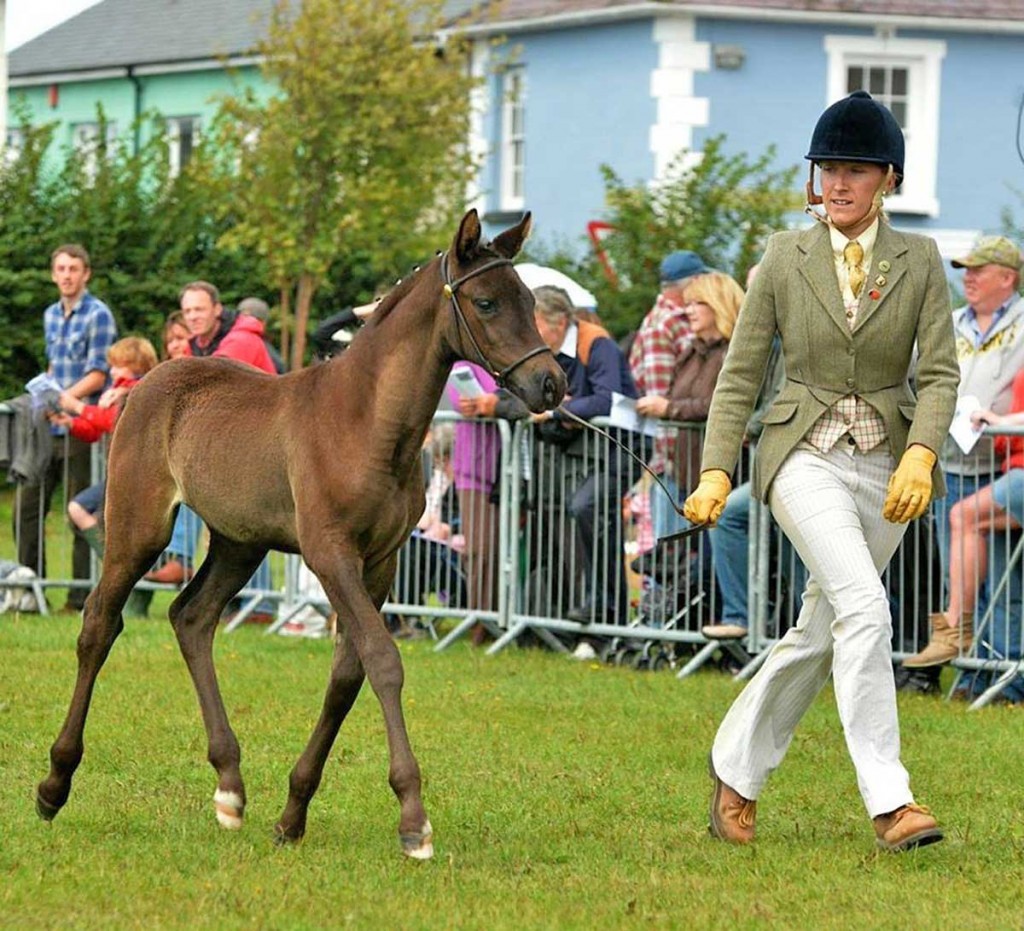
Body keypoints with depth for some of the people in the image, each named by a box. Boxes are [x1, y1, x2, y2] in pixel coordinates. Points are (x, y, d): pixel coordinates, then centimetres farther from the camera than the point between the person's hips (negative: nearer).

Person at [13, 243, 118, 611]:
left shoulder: (98, 316, -6)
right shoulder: (51, 315, 17)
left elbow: (95, 377, -11)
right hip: (49, 428, 7)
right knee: (27, 508, 5)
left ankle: (81, 598, 1)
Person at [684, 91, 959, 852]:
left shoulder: (919, 261, 2)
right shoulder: (785, 257, 2)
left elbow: (940, 373, -3)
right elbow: (741, 373, 4)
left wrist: (920, 456, -20)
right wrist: (716, 470, -5)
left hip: (886, 467, 3)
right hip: (805, 455, -3)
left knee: (821, 631, 10)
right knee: (863, 606, -23)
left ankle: (737, 769, 30)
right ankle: (889, 800, -25)